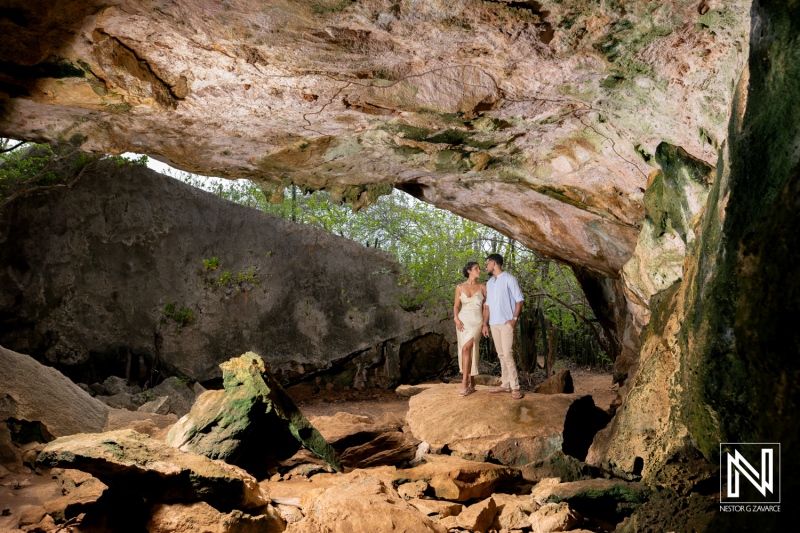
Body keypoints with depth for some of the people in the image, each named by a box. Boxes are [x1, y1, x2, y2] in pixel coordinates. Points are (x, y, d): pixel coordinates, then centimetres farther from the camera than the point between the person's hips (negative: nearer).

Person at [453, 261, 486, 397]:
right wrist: (456, 319, -7)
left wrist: (485, 322, -4)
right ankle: (471, 383, 10)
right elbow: (456, 306, 9)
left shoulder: (482, 287, 4)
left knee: (466, 349, -20)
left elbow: (486, 306, 7)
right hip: (463, 321, 2)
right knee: (467, 351, 2)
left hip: (476, 322, -2)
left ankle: (465, 383, -18)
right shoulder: (460, 287, 5)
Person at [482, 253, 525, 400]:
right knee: (501, 355, 8)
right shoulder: (489, 283, 16)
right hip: (494, 324, 7)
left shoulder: (509, 279, -4)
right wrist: (485, 323, 12)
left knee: (507, 354, -13)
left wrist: (514, 318, -16)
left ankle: (515, 387, -12)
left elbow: (519, 299, -7)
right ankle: (505, 384, 12)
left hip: (506, 323, -7)